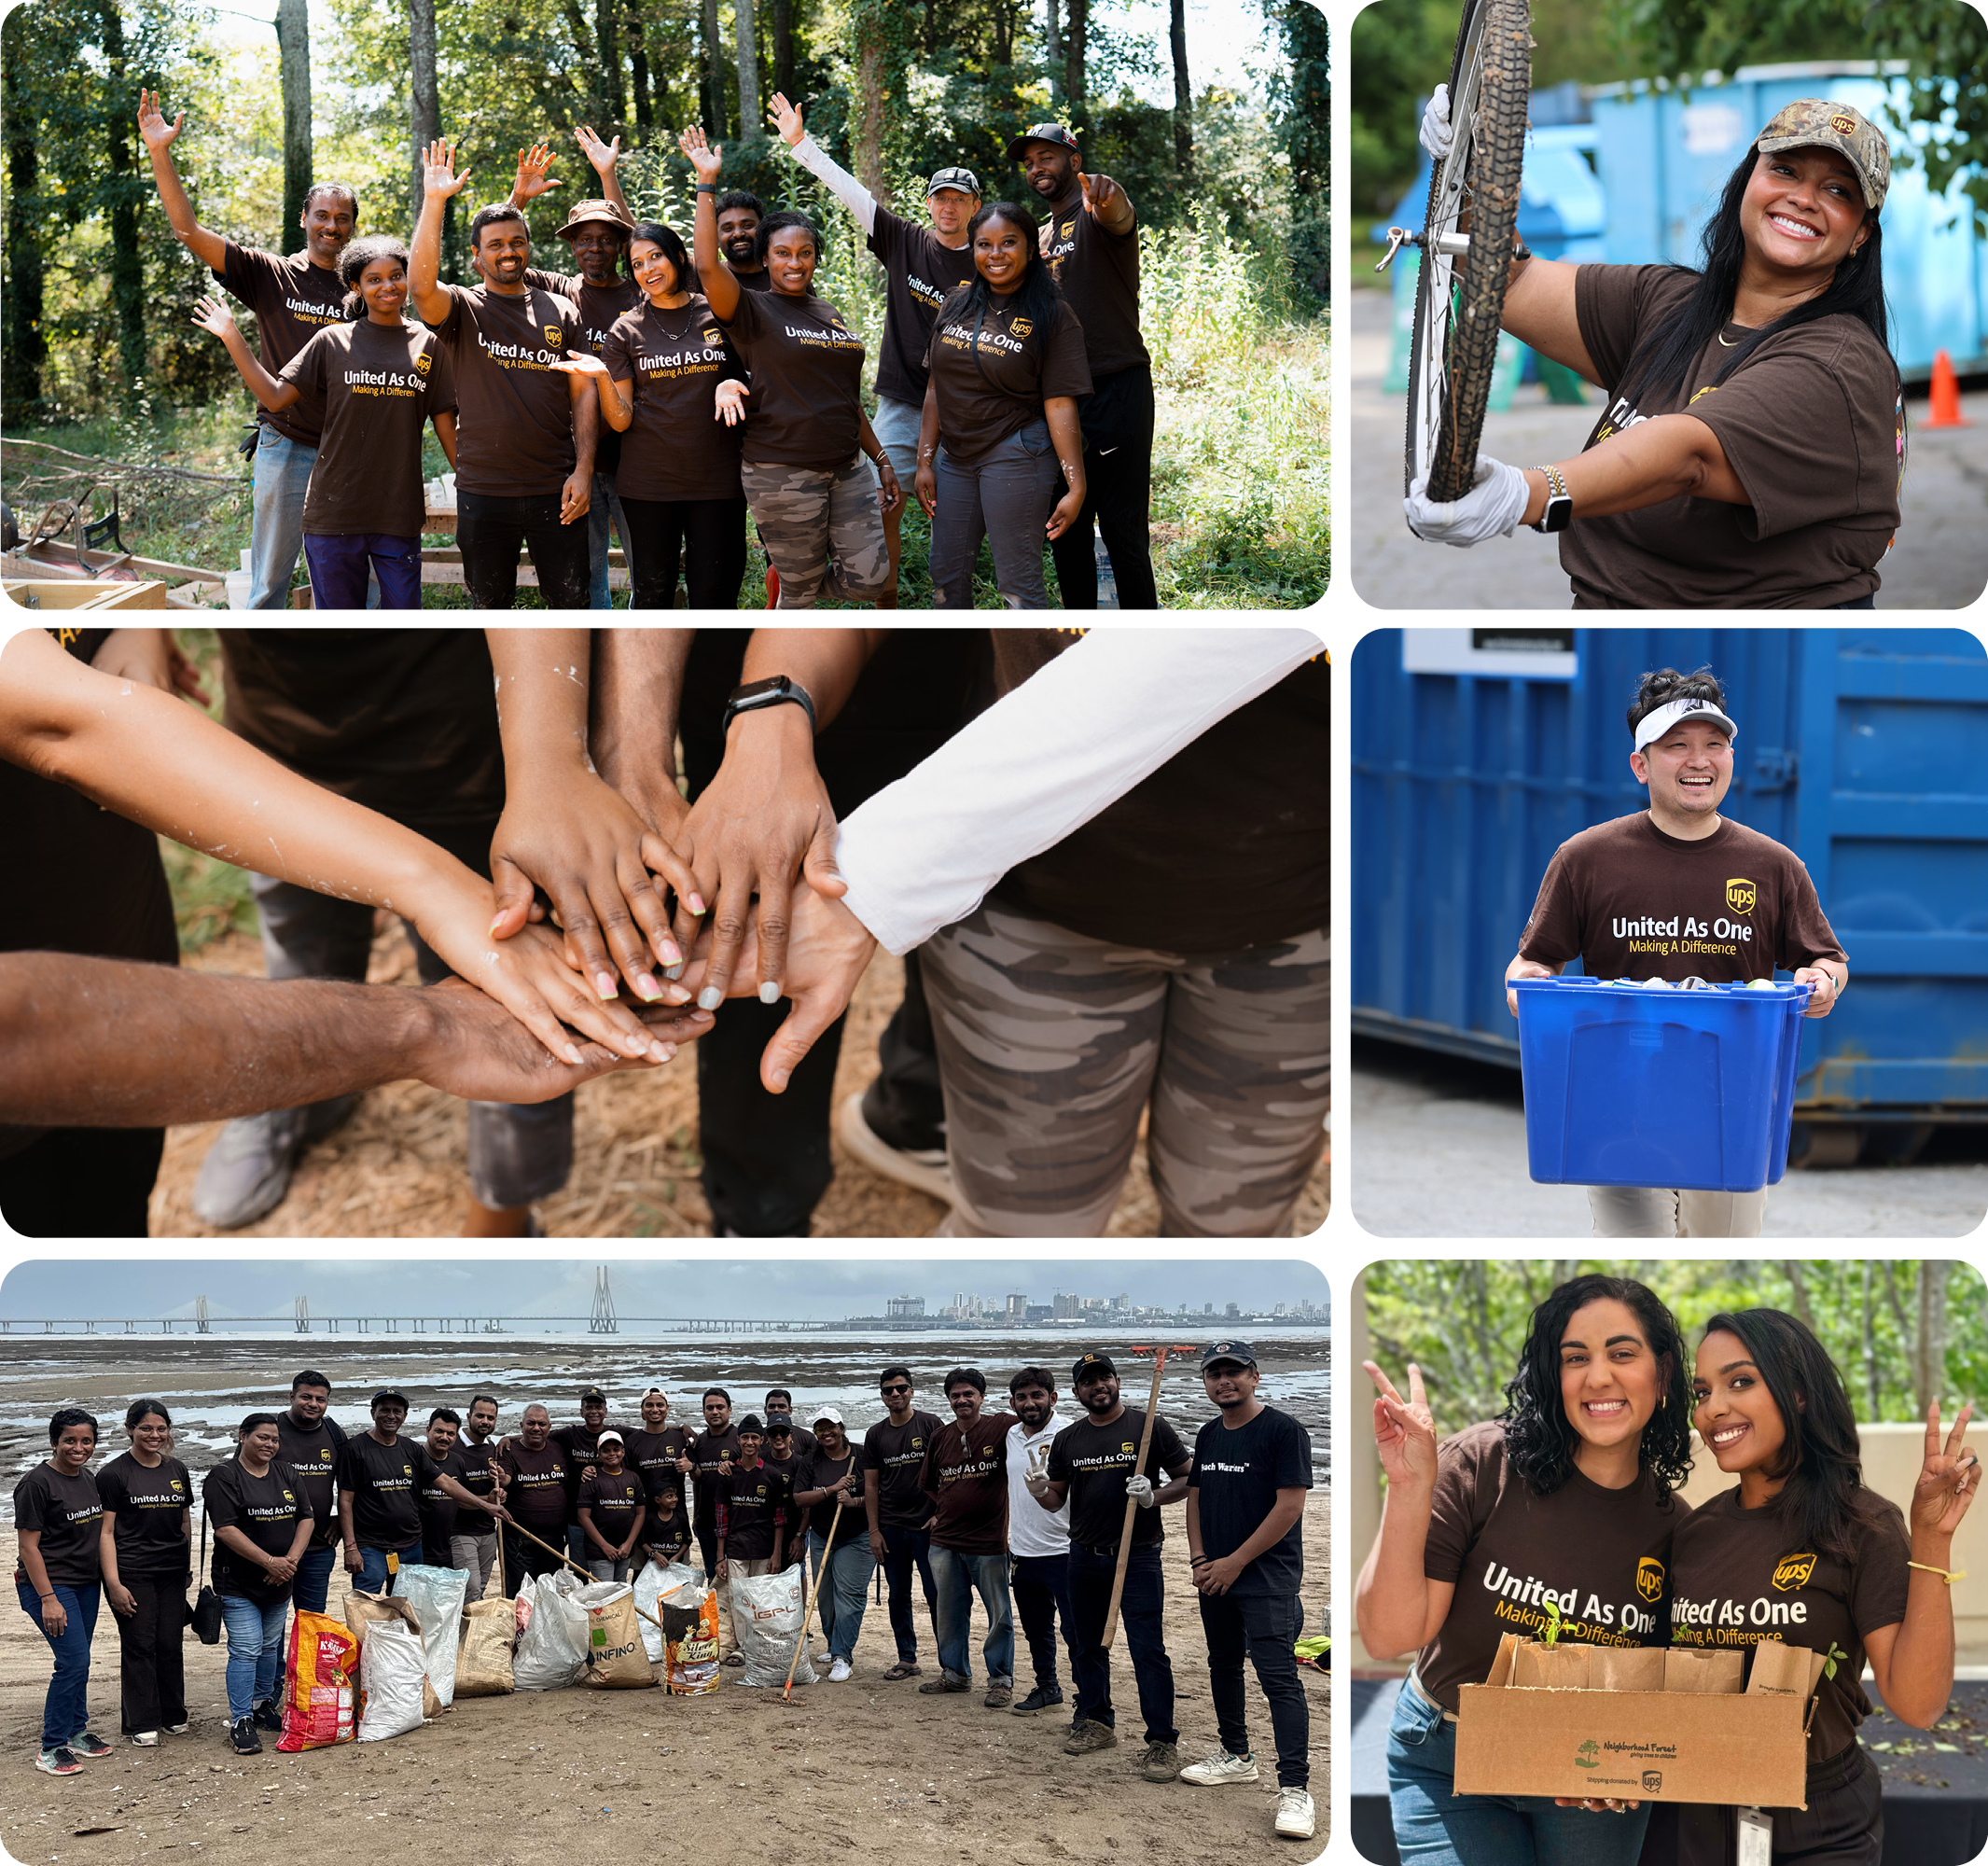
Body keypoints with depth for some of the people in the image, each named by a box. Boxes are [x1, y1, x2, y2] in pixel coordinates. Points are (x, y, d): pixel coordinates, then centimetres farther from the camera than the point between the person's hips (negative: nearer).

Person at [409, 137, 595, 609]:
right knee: (491, 607, 8)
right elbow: (423, 287, -20)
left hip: (555, 491, 1)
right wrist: (434, 202, -24)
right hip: (483, 493, -1)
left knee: (570, 604, 2)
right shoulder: (464, 308, 3)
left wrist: (583, 470, -4)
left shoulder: (561, 312, 10)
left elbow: (583, 394, 7)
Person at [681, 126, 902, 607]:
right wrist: (707, 184, -20)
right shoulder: (754, 311, -3)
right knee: (801, 592, 0)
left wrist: (881, 459, 16)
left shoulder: (829, 314, 15)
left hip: (846, 468, 6)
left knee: (869, 581, -1)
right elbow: (707, 268, -21)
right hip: (782, 472, -6)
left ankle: (786, 569, 25)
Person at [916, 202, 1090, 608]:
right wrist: (925, 461, 7)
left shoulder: (1052, 317, -7)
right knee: (947, 574, 11)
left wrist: (1076, 487, -16)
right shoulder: (958, 306, 8)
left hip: (1016, 455, -6)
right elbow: (937, 388, 12)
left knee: (1017, 581, -5)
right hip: (956, 458, 6)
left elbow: (1060, 406, -12)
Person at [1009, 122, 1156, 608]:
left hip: (1117, 391, -8)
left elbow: (1119, 220, -34)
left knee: (1122, 531, -9)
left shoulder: (1095, 217, -8)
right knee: (1065, 529, 12)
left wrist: (1112, 201, -58)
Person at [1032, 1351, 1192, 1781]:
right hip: (1085, 1556, 5)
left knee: (1148, 1648, -9)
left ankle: (1162, 1741, -6)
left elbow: (1187, 1479, 0)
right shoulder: (1067, 1440, 10)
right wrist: (1041, 1492, -8)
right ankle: (1097, 1721, 30)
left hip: (1138, 1556, -5)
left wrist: (1153, 1497, -18)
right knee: (1087, 1645, 14)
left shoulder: (1149, 1426, -2)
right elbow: (1057, 1499, 15)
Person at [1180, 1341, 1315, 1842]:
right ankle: (1236, 1756, 34)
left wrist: (1234, 1562, -14)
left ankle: (1295, 1788, -18)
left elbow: (1289, 1506, -15)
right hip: (1214, 1576, 8)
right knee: (1223, 1665, 18)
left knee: (1278, 1676, -15)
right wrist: (1199, 1558, 2)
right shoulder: (1208, 1436, 13)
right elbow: (1196, 1497, 18)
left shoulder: (1283, 1430, -11)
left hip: (1267, 1579, -8)